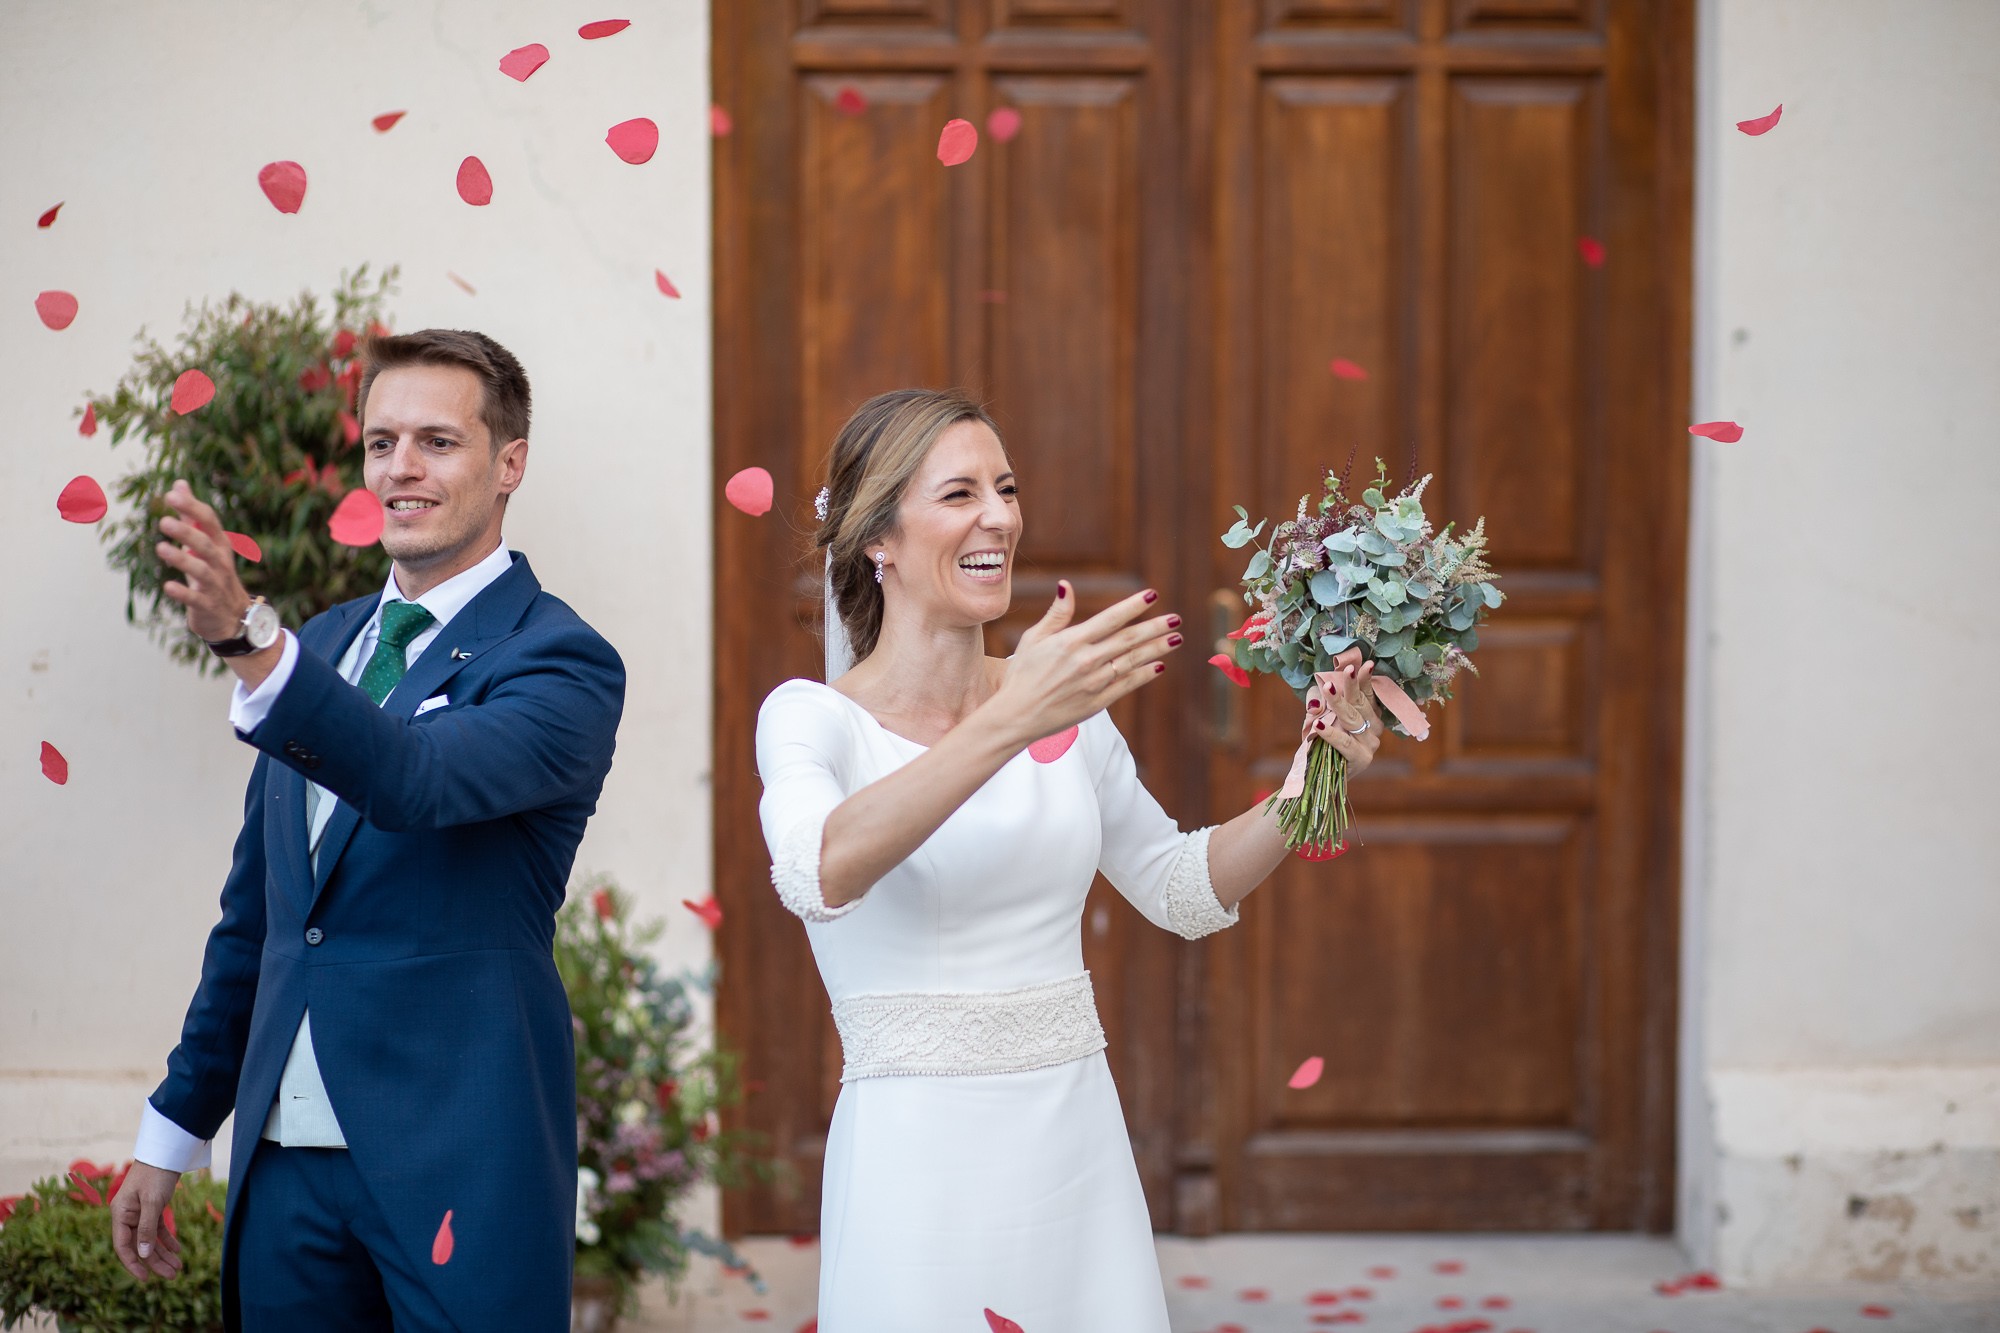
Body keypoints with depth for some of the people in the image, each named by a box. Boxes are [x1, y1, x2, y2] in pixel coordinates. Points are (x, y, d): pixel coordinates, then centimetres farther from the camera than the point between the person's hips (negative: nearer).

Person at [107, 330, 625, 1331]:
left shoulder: (562, 663, -6)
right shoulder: (319, 646, 14)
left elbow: (419, 780, -26)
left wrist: (250, 641, -40)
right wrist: (173, 1132, 19)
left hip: (462, 1163, -6)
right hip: (283, 1160, 6)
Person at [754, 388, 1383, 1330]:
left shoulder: (1065, 707, 8)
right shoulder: (811, 716, -7)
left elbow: (1185, 887, 19)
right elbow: (823, 871, -29)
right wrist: (1010, 723, -36)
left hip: (1080, 1147, 5)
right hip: (921, 1165, -5)